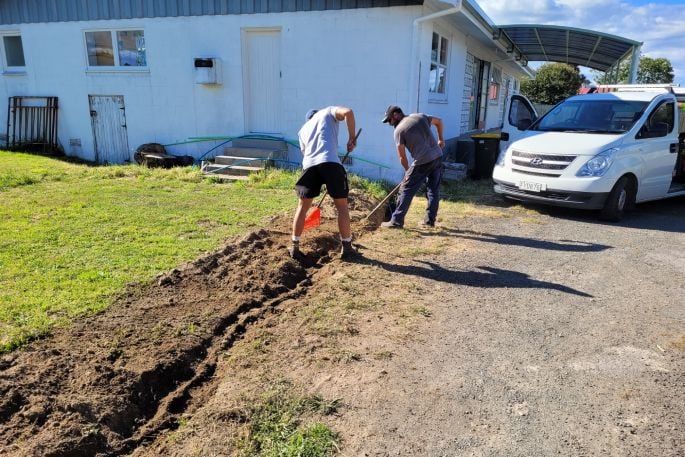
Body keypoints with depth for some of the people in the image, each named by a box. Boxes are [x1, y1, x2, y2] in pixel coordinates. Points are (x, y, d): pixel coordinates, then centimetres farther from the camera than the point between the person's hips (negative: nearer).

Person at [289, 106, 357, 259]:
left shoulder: (303, 129, 34)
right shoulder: (328, 112, 23)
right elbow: (348, 112, 3)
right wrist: (352, 138, 7)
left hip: (309, 165, 4)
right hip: (330, 162, -3)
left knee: (303, 206, 18)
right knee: (342, 206, 9)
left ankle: (294, 247, 21)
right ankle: (346, 247, 14)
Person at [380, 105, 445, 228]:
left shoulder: (399, 130, -4)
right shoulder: (420, 116, 13)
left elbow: (402, 157, 0)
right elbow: (439, 121, 27)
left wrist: (408, 171, 14)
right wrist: (441, 139, 32)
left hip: (422, 162, -6)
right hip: (437, 156, 7)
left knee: (406, 190, 2)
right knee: (434, 190, 14)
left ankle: (397, 221, 6)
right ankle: (430, 220, 21)